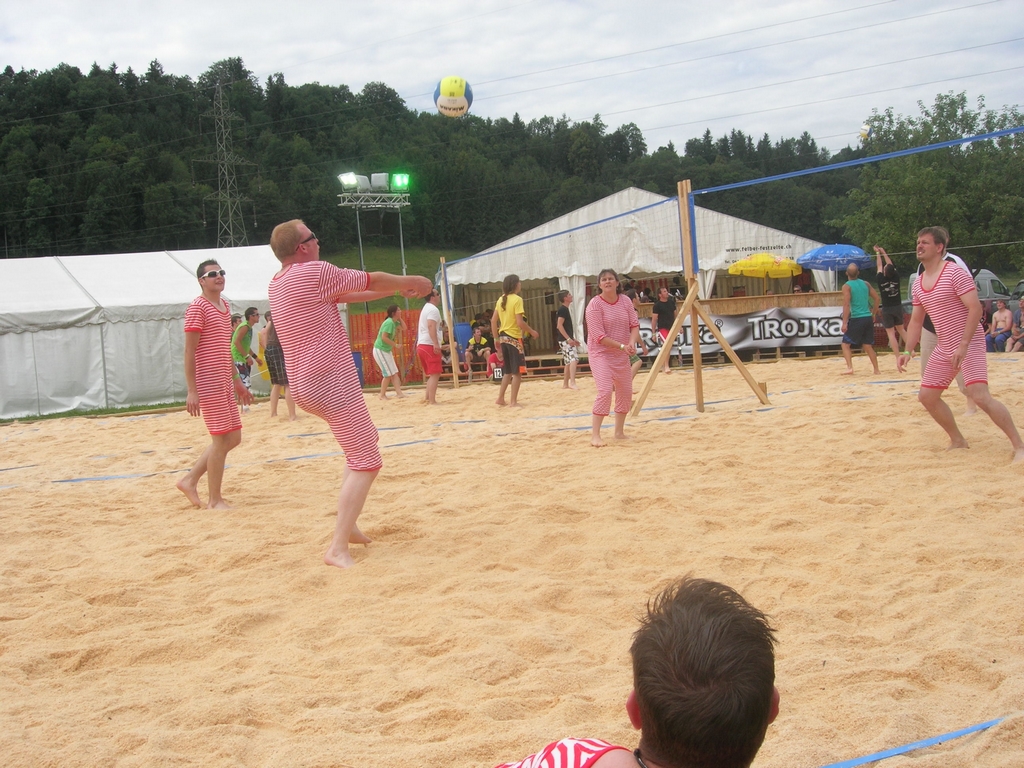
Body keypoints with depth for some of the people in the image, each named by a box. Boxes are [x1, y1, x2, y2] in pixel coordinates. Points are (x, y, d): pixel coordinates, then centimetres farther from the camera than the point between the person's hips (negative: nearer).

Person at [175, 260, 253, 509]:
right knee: (221, 438, -5)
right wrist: (192, 391, -19)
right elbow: (189, 351, -14)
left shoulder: (225, 306, 16)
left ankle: (190, 480, 21)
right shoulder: (197, 307, -11)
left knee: (233, 437, 11)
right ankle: (214, 500, 6)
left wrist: (237, 381, 23)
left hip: (225, 384, 9)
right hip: (208, 384, -9)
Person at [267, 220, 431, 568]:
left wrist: (397, 288, 22)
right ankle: (338, 547, -12)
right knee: (366, 462, -6)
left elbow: (348, 294, 19)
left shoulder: (277, 284, 12)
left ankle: (347, 524, 23)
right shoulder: (314, 272, -16)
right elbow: (371, 281, -4)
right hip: (331, 384, -10)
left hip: (305, 385, 10)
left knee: (366, 437, 26)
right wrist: (411, 281, 14)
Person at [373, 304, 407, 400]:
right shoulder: (389, 322, -21)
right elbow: (384, 337, -27)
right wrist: (395, 344, -21)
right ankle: (382, 395, 4)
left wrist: (400, 319, 4)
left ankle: (399, 393, 2)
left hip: (387, 351, 10)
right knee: (388, 374, -6)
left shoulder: (394, 322, 7)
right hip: (380, 350, -10)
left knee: (395, 373, 4)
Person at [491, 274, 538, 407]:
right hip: (514, 338, -7)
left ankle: (500, 399, 18)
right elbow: (520, 322, -18)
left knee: (508, 371, 18)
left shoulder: (501, 300, 9)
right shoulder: (517, 299, -12)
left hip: (503, 338, 7)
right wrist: (532, 332, -4)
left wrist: (496, 338, 16)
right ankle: (513, 402, -2)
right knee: (517, 372, -1)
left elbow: (493, 320, 10)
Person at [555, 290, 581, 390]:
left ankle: (565, 384, 19)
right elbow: (559, 325, -21)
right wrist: (568, 339, -24)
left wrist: (573, 339, 23)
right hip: (565, 339, -10)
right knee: (574, 359, -21)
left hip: (567, 339, 10)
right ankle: (572, 383, -31)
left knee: (568, 362, 13)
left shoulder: (565, 309, 18)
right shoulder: (563, 309, -12)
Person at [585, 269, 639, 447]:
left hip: (622, 355, 6)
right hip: (601, 354, -6)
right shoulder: (595, 305, -15)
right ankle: (595, 435, -15)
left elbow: (635, 325, -2)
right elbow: (598, 336, -19)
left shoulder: (625, 301, 2)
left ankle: (619, 432, 24)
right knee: (605, 391, -19)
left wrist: (631, 343, -22)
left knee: (625, 392, 10)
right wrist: (622, 346, -23)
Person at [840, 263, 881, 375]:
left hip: (856, 319, -5)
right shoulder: (865, 284, 9)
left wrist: (844, 323, -15)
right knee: (868, 346, 15)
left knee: (846, 344, 5)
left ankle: (849, 367, -11)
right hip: (868, 318, 5)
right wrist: (873, 313, 20)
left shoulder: (847, 286, -7)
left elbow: (846, 305, -15)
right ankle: (876, 369, 14)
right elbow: (877, 298, 10)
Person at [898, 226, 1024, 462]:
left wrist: (963, 345, -27)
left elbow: (975, 308, -21)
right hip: (944, 348, 8)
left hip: (970, 345, -8)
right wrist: (907, 351, 9)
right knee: (927, 396, 7)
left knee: (980, 395, -23)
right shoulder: (918, 284, 10)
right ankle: (957, 441, 24)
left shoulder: (955, 274, -14)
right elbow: (916, 321, 19)